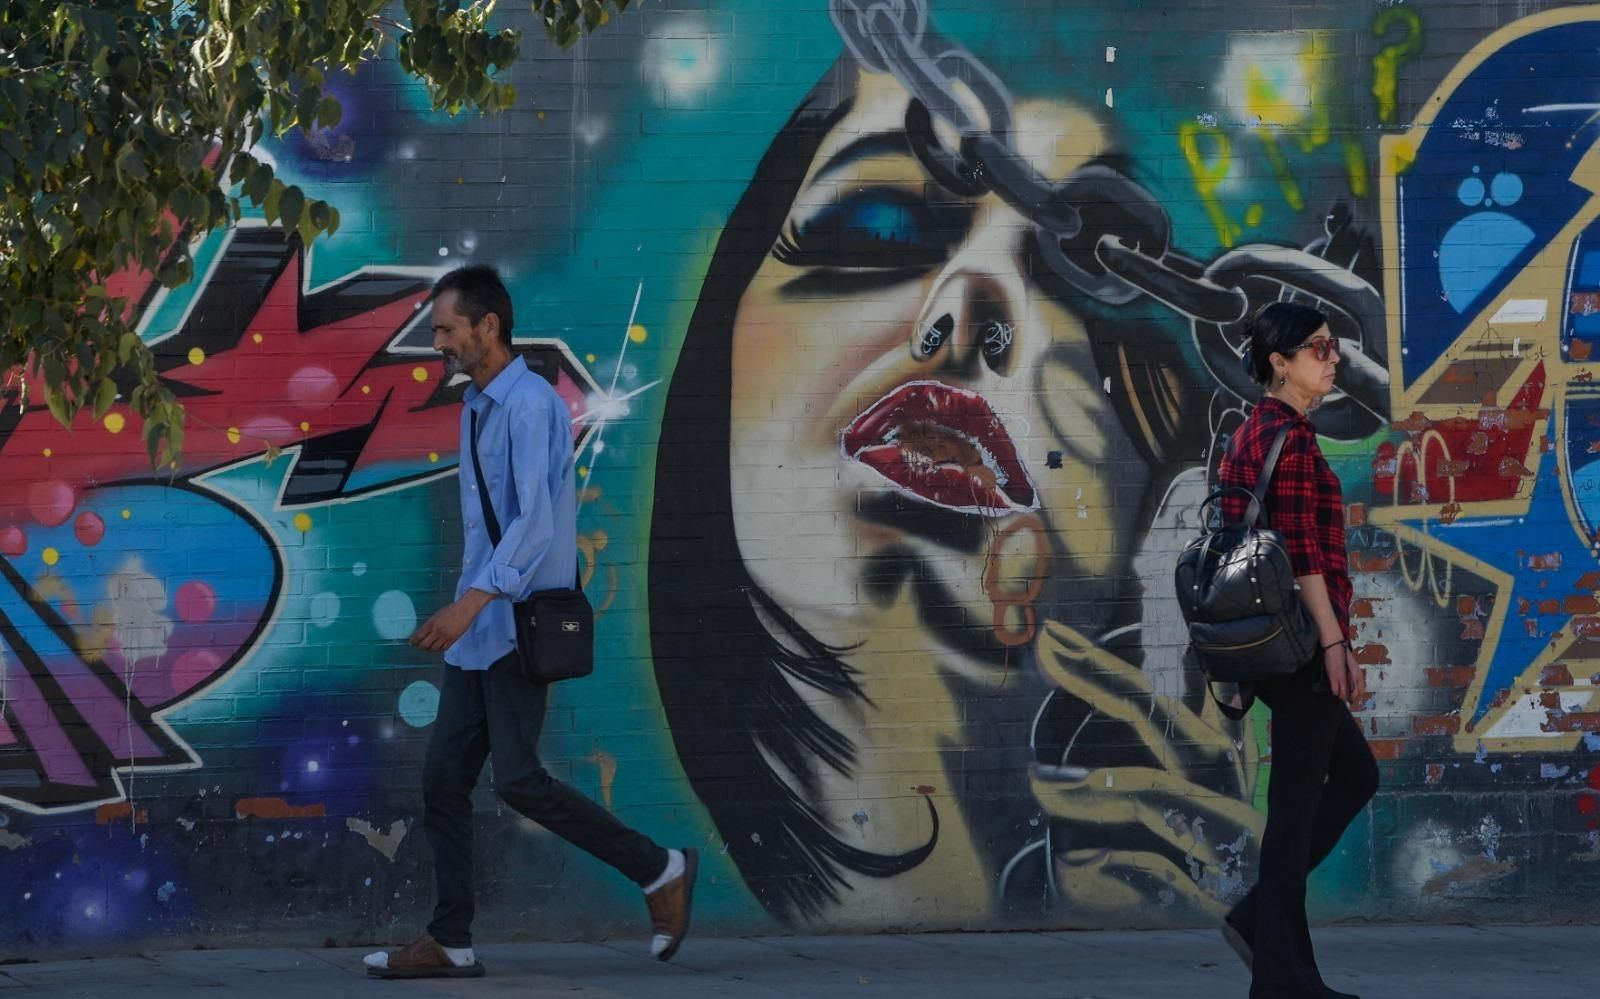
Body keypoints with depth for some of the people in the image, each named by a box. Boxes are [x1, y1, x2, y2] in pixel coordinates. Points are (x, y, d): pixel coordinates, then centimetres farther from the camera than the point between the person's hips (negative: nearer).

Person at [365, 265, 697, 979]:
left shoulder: (530, 405, -14)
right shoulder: (475, 408, 15)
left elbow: (535, 520, -24)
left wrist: (472, 601, -32)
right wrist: (463, 610, 19)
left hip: (517, 626, -9)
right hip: (475, 634, 9)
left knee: (517, 778, -13)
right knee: (444, 779, 4)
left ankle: (660, 871, 1)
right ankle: (450, 942, 7)